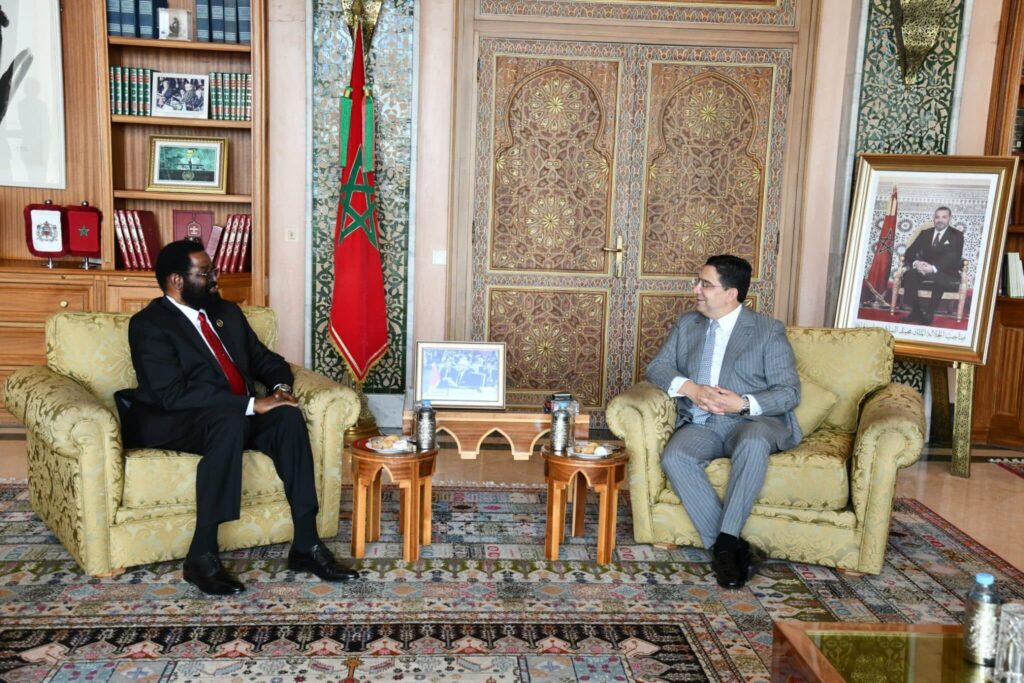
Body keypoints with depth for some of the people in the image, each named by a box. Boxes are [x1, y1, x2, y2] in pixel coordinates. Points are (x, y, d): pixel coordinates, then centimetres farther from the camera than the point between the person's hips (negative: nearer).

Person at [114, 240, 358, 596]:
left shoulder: (227, 312, 16)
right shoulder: (148, 325, -7)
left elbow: (267, 360, 20)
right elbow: (174, 395, -19)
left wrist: (280, 387, -5)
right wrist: (253, 404, -24)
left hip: (237, 416, 6)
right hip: (173, 423, -6)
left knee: (288, 416, -24)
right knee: (231, 421, -38)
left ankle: (305, 545, -23)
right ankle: (202, 555, -32)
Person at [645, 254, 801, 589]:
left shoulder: (769, 330, 3)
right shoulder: (687, 323, 16)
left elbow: (789, 392, -2)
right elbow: (656, 367, 10)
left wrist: (743, 404, -19)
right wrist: (690, 388, -11)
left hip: (752, 421, -3)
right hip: (700, 424, 3)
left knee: (753, 443, -39)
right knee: (674, 458, -30)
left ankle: (726, 540, -31)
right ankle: (727, 546, -23)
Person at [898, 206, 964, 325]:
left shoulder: (956, 235, 5)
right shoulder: (925, 233, 16)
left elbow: (953, 258, -10)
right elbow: (910, 252, 7)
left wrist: (933, 268, -27)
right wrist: (916, 263, -18)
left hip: (946, 274, -3)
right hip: (923, 270, 3)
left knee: (938, 279, -39)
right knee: (909, 274, -30)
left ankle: (928, 314, -30)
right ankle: (915, 312, -28)